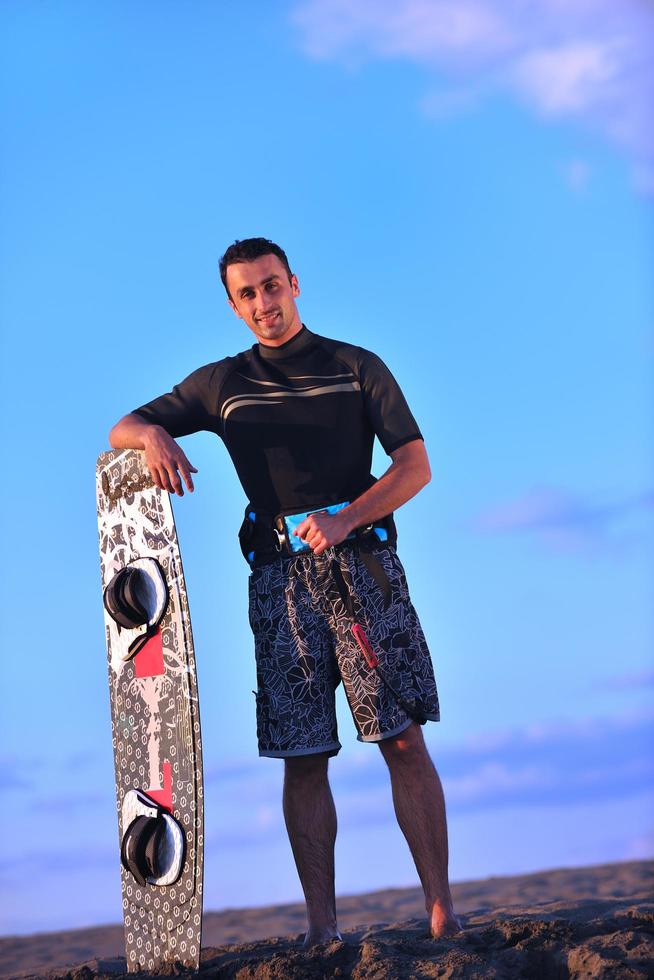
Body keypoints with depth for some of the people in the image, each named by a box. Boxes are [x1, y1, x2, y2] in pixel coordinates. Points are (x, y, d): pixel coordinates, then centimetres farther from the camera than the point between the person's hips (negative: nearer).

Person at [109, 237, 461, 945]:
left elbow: (416, 465, 5)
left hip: (361, 560, -1)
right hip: (280, 573, 2)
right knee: (302, 755, -3)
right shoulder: (221, 383, 19)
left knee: (403, 740, -8)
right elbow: (122, 428, 21)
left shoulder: (358, 367, 13)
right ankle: (321, 930, -1)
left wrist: (343, 520, -12)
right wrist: (154, 436, -5)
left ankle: (442, 913, -7)